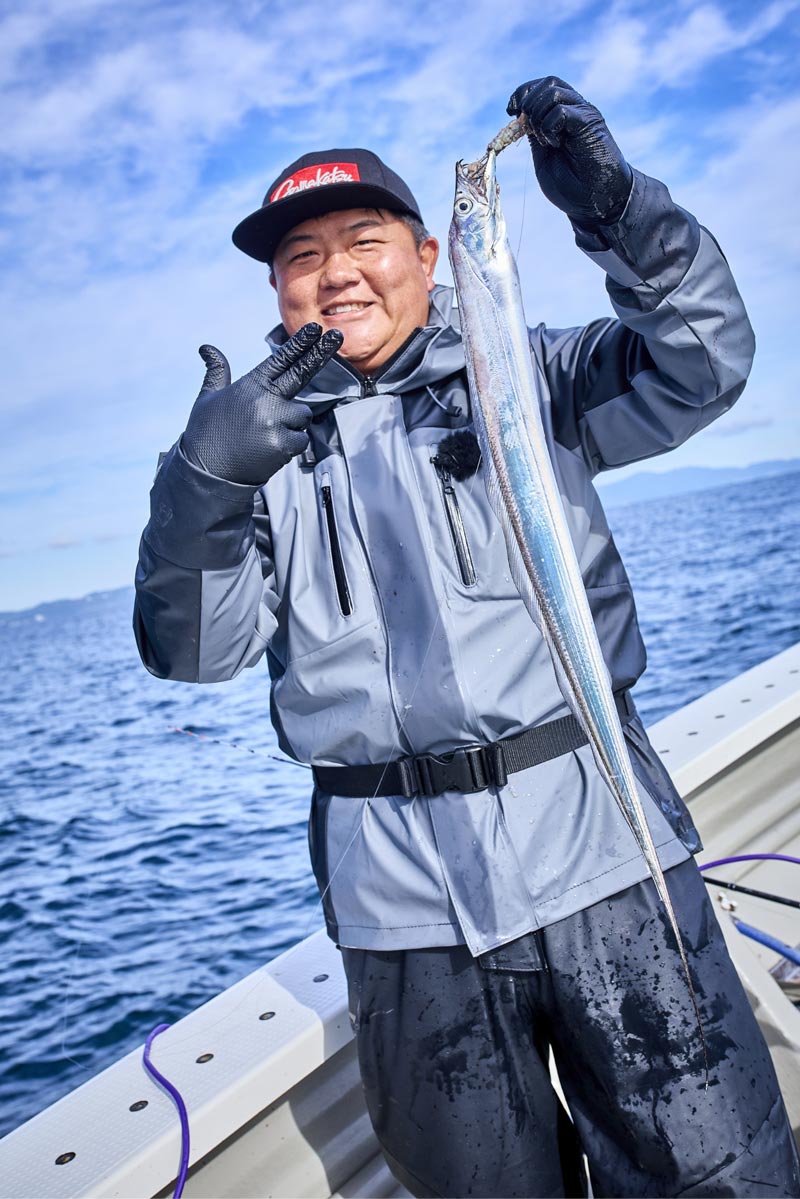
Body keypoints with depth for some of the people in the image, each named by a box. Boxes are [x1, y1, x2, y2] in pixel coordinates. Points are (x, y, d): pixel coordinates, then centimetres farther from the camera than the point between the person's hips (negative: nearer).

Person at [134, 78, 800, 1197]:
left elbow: (699, 364, -5)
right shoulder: (264, 442, 7)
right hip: (405, 895, 2)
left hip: (592, 841, -1)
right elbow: (190, 650, -3)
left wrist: (616, 207, -18)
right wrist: (204, 480, -21)